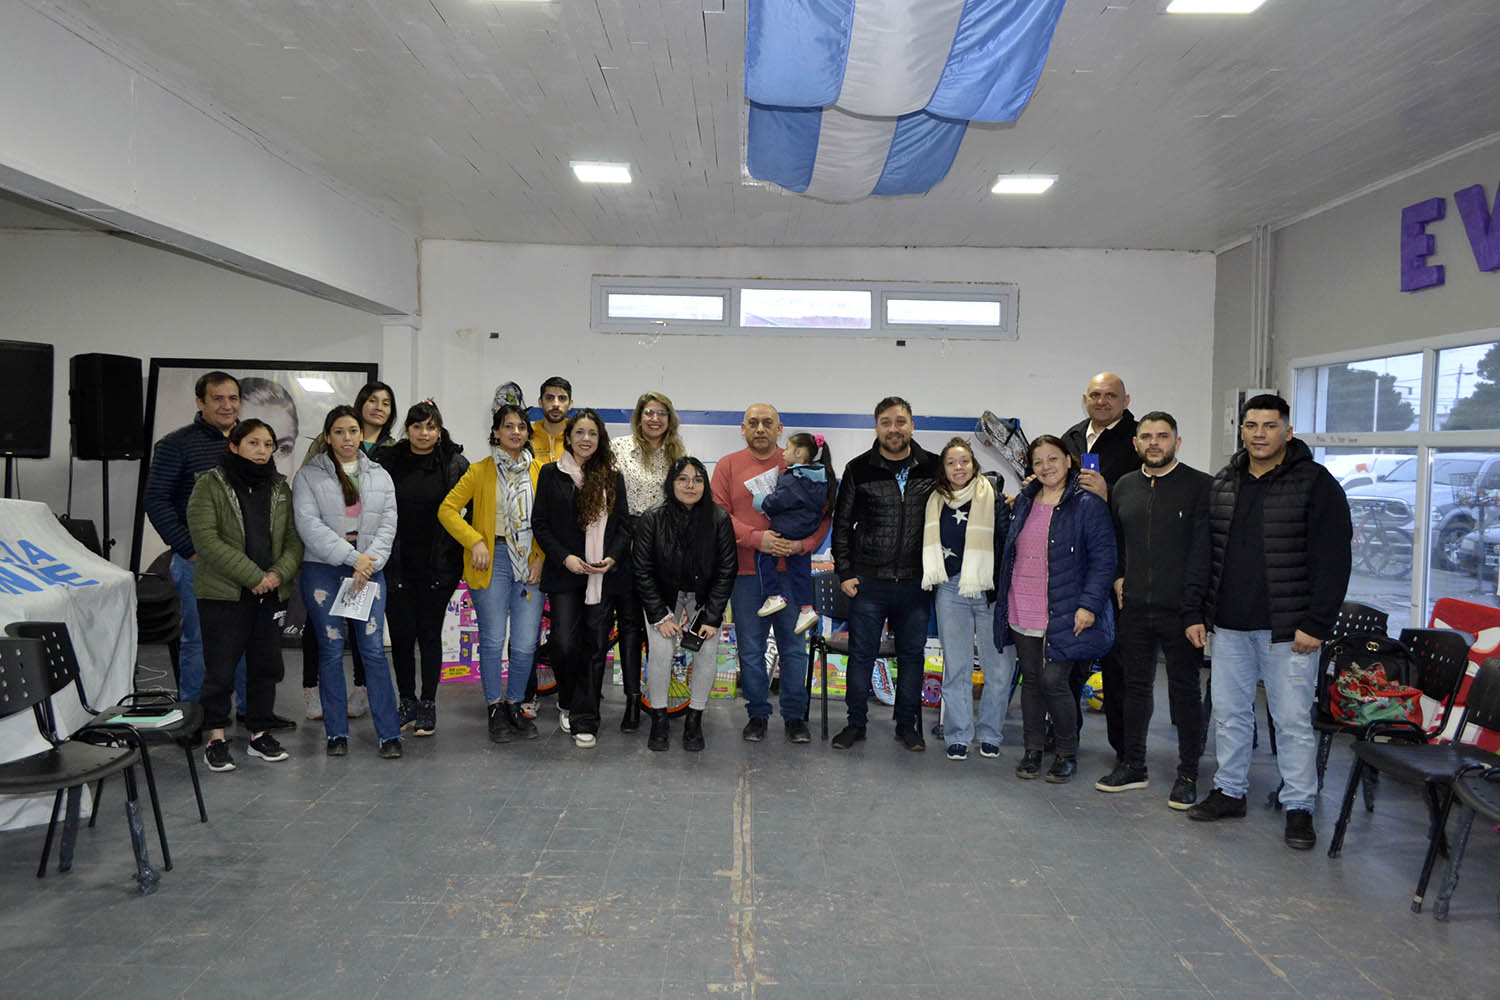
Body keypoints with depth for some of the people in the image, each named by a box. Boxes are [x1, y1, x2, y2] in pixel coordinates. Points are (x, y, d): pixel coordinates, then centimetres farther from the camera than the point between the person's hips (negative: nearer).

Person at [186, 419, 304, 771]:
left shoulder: (280, 488, 11)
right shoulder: (210, 485, -4)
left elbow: (294, 539, 8)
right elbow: (206, 539, -14)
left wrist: (279, 573, -11)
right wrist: (253, 576, -18)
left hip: (271, 593, 5)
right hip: (223, 594, -5)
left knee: (266, 664, 10)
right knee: (220, 667, 0)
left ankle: (260, 732, 23)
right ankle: (216, 738, 14)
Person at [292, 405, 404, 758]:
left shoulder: (380, 477, 12)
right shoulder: (308, 475, 2)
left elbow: (387, 526, 6)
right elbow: (309, 524, -9)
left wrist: (368, 563, -9)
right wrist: (350, 557, -15)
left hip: (369, 570, 2)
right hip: (322, 570, -1)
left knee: (374, 649, -3)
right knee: (331, 650, 2)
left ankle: (389, 733, 1)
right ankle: (336, 732, 14)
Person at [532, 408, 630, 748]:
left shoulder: (612, 477, 10)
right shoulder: (551, 474, 5)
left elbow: (624, 524, 10)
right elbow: (540, 523, 2)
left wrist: (612, 557, -7)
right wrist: (564, 557, -10)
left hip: (605, 576, 2)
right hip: (564, 574, -1)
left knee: (595, 646, 2)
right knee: (565, 643, -8)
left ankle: (584, 720, 12)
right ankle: (567, 700, 22)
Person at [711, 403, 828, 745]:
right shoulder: (728, 466, 5)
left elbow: (822, 512, 4)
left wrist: (803, 544, -13)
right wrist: (756, 538, -16)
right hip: (746, 572, 0)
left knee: (793, 645, 7)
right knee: (751, 648, 7)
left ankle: (795, 716, 19)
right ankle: (757, 713, 21)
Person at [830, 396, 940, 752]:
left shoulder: (933, 468, 1)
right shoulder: (859, 470, -1)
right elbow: (841, 524, 4)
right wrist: (844, 572, -1)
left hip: (916, 583, 1)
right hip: (868, 582, -1)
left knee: (912, 655, 10)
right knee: (861, 653, 5)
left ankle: (907, 724, 24)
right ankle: (855, 723, 19)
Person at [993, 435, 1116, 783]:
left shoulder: (1088, 504, -7)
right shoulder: (1024, 501, 11)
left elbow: (1103, 559, -9)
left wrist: (1089, 604, -16)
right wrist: (1002, 596, 16)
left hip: (1063, 616, -5)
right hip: (1022, 613, 5)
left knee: (1053, 681, -6)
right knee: (1031, 679, 12)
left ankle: (1067, 753, 14)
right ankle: (1033, 748, 25)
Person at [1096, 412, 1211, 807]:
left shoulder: (1200, 486, -6)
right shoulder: (1124, 486, 10)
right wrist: (1118, 578, 11)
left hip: (1180, 608, -5)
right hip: (1135, 607, 5)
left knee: (1185, 690, 5)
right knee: (1136, 686, 13)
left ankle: (1188, 774, 16)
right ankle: (1133, 766, 25)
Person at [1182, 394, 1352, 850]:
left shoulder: (1316, 483, -5)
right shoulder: (1222, 485, 10)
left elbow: (1333, 560, -9)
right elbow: (1202, 553, 12)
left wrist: (1316, 624, -14)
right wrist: (1195, 612, 6)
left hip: (1287, 628, -5)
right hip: (1229, 625, 5)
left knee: (1293, 720, 2)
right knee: (1229, 712, 13)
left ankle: (1299, 808, 15)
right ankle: (1230, 791, 27)